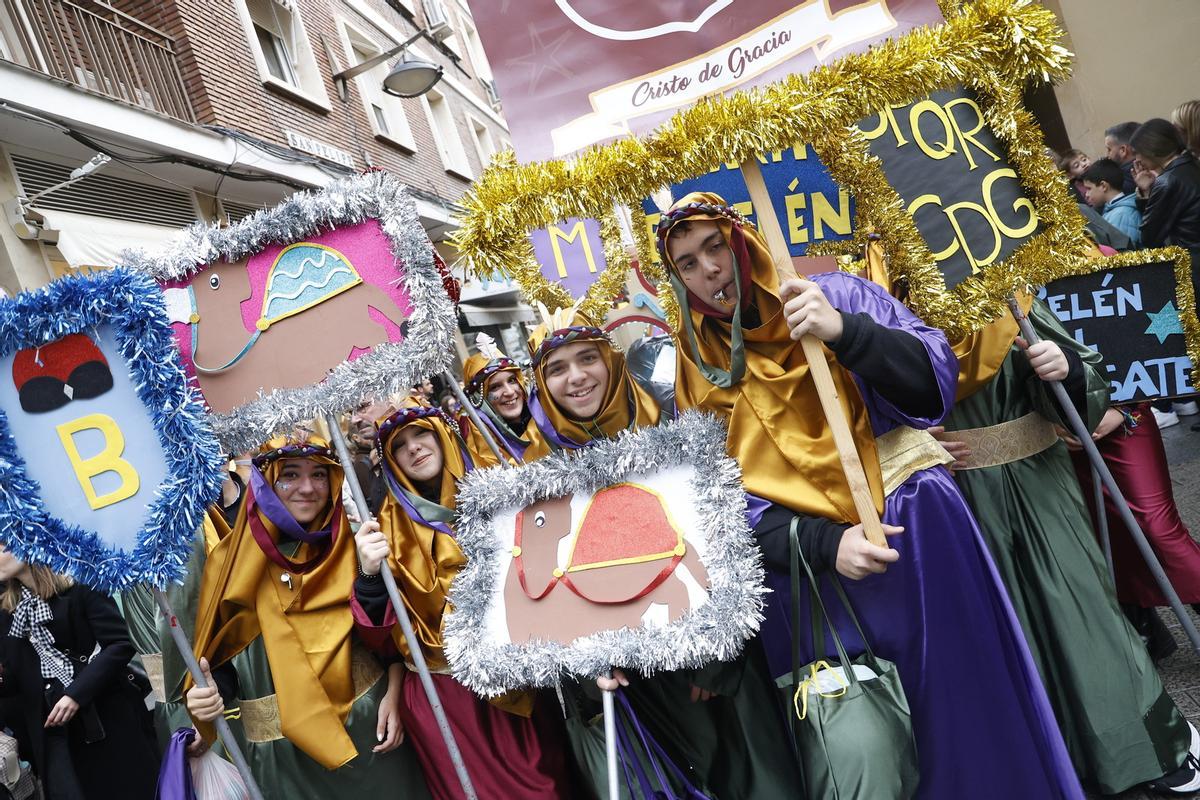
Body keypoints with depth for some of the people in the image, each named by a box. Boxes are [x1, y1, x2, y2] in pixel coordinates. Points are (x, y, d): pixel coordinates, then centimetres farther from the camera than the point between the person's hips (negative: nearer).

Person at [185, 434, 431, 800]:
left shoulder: (351, 545, -2)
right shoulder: (234, 560, -4)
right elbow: (221, 650, 2)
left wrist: (393, 695, -8)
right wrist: (209, 692, -17)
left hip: (369, 723, 1)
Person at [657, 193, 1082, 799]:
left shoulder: (836, 295, -2)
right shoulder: (698, 373, 1)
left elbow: (936, 379, -9)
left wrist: (843, 330, -26)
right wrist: (824, 543, -16)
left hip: (913, 523, 0)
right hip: (805, 559, 1)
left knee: (967, 689, 8)